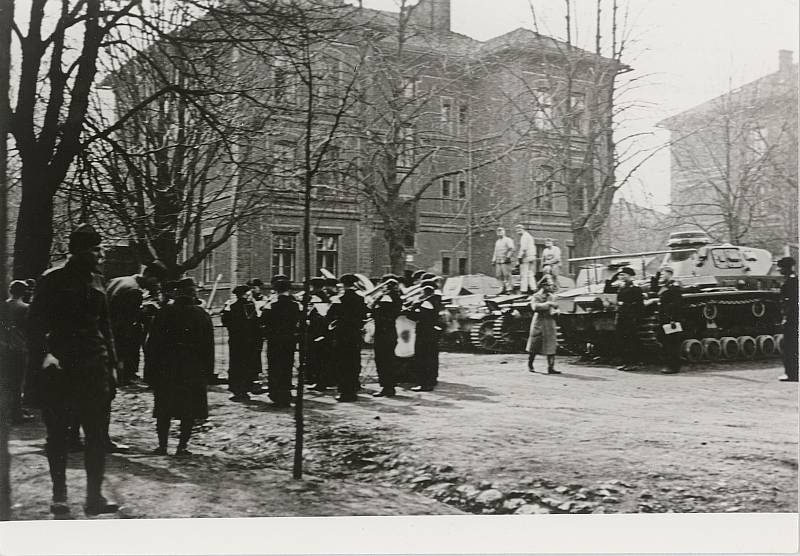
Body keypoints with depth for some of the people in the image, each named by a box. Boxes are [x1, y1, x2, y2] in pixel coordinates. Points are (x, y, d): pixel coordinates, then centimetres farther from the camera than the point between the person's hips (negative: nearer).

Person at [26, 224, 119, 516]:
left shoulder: (96, 281, 11)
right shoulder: (52, 280, -4)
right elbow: (35, 324, -7)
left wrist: (110, 361, 12)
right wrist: (43, 356, -22)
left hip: (93, 368, 4)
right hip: (58, 369, -4)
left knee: (97, 434, 0)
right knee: (58, 434, 6)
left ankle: (94, 496, 6)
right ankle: (59, 495, 18)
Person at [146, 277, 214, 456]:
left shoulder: (164, 312, -1)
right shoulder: (201, 315, -3)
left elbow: (152, 342, 0)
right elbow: (209, 347, -1)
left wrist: (155, 362, 7)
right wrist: (208, 369, 5)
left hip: (165, 369, 1)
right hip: (194, 371, -1)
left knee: (164, 409, 10)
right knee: (190, 409, 6)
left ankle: (162, 445, 9)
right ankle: (182, 445, 2)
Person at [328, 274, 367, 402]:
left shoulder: (338, 300, -11)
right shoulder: (361, 299, 0)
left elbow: (330, 316, -7)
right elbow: (364, 316, 8)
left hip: (341, 335, -3)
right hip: (356, 335, 3)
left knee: (342, 364, 3)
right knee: (354, 364, 12)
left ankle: (344, 392, 0)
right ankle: (353, 392, 17)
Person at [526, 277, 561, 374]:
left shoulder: (552, 297, 13)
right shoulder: (536, 296, -4)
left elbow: (556, 309, 21)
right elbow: (535, 307, -22)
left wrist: (555, 311, -3)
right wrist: (548, 304, -24)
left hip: (550, 324, 4)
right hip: (539, 324, -4)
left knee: (552, 347, -4)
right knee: (534, 348, 5)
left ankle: (551, 368, -3)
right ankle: (530, 364, 24)